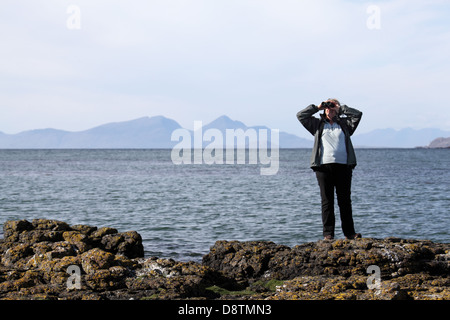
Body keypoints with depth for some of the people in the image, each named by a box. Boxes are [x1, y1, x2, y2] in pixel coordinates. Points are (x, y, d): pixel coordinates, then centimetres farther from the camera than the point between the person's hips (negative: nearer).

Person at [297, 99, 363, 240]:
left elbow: (357, 114, 9)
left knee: (345, 200, 1)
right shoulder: (318, 124, 19)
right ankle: (328, 233, 1)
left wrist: (340, 108, 12)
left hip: (343, 166, 0)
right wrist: (317, 107, 13)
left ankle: (349, 232, 5)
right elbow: (300, 116, 15)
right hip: (324, 166, 0)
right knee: (327, 201, -1)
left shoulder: (344, 124, 19)